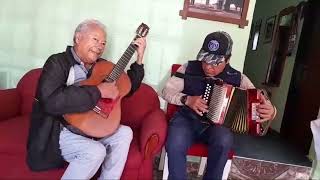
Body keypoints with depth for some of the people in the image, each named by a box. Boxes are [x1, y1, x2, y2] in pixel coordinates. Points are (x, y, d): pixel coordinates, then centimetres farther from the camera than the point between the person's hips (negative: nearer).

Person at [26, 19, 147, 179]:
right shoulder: (58, 62, -11)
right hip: (57, 131, -6)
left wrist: (139, 58, 3)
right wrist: (98, 91, -28)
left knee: (125, 133, -9)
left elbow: (127, 87, 12)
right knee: (96, 151, -28)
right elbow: (50, 102, -29)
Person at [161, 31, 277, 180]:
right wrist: (187, 99, -19)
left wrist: (270, 111, -23)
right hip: (186, 118, -1)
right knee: (175, 145, -33)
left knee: (224, 140, -33)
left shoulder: (237, 78, 1)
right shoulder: (189, 68, -1)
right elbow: (166, 91, 0)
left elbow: (260, 101, 2)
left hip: (217, 124, 2)